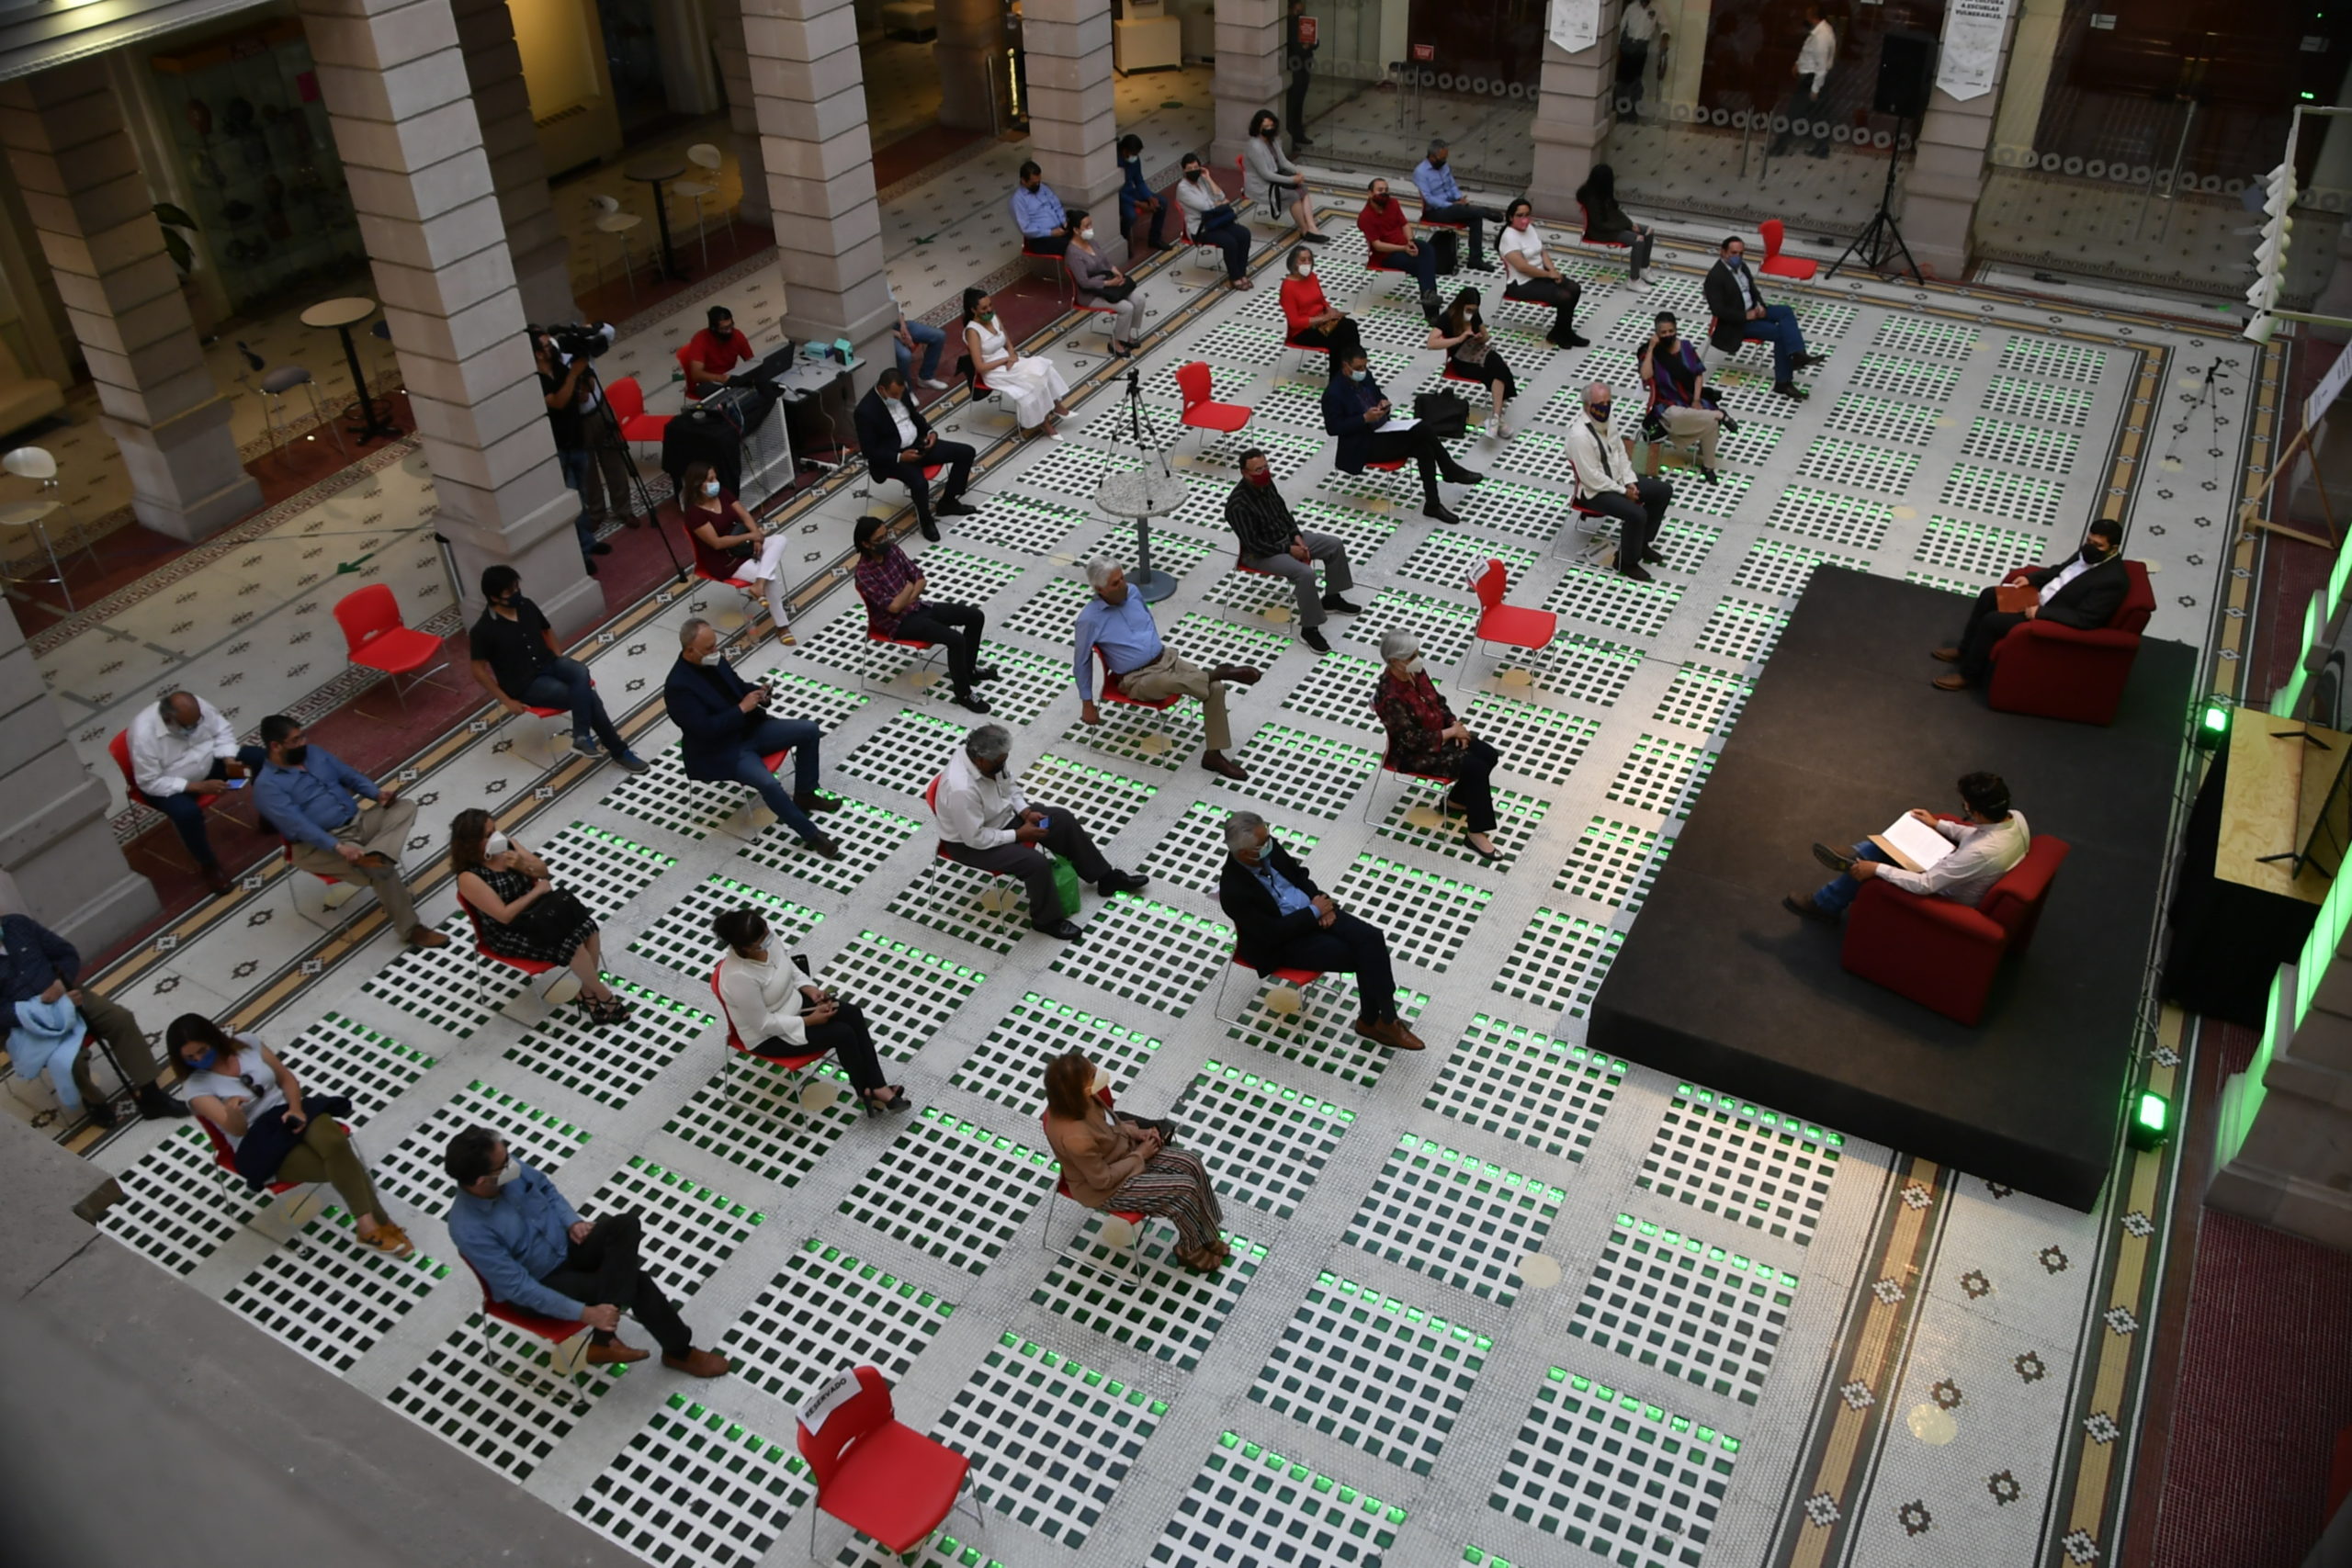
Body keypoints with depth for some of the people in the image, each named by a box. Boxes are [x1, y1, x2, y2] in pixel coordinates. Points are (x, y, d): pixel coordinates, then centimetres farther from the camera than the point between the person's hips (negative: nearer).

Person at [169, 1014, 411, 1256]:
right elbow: (237, 1129, -14)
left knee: (336, 1143, -32)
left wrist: (296, 1108, -8)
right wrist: (230, 1109, -38)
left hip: (291, 1114, 3)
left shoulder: (247, 1043, 5)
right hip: (260, 1147, -3)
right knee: (336, 1168, -28)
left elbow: (287, 1078, 12)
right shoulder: (197, 1087, -5)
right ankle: (378, 1224, -18)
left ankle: (371, 1226, -32)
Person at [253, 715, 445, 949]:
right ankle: (411, 929, -18)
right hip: (318, 846, -8)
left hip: (357, 822, 8)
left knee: (406, 807, -14)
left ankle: (374, 856, -38)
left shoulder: (314, 753, 10)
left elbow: (350, 775, 16)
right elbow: (298, 825, -23)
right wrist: (338, 847, -35)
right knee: (381, 869, -28)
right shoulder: (267, 786, -12)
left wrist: (377, 793, -5)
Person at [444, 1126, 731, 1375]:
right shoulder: (469, 1230, -31)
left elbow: (545, 1188, 8)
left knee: (626, 1225, -23)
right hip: (542, 1282, -6)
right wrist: (584, 1313, -30)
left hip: (565, 1243, 6)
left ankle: (604, 1338, -21)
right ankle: (679, 1351, -3)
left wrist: (573, 1221, -10)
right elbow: (519, 1287, -28)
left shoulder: (508, 1169, -14)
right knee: (634, 1282, -22)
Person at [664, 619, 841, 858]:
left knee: (809, 729, 1)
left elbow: (738, 686, 15)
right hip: (719, 751, -9)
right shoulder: (678, 687, -25)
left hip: (749, 728, 9)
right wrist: (742, 708, -25)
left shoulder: (714, 660, 0)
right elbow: (706, 729, -28)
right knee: (767, 783, -32)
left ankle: (804, 795, 17)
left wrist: (757, 692, -7)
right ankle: (811, 834, -14)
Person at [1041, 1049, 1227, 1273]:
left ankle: (1208, 1237, 17)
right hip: (1106, 1187, -8)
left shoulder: (1072, 1103, -16)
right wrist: (1139, 1156, -14)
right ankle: (1191, 1250, 17)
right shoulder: (1075, 1137, -40)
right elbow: (1103, 1179, -25)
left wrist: (1137, 1132, -6)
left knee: (1192, 1164, -1)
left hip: (1121, 1151, 8)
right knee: (1184, 1188, -11)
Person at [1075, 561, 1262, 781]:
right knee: (1168, 681, -41)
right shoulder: (1089, 619, -15)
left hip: (1166, 658, 6)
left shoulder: (1132, 593, 0)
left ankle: (1213, 754, -6)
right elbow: (1082, 663, -5)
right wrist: (1087, 703, -1)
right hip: (1137, 679, -6)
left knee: (1215, 688, -15)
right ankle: (1220, 672, -23)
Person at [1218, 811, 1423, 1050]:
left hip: (1313, 911, 7)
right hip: (1284, 942, -7)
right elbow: (1272, 933, -24)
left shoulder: (1268, 848, -7)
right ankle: (1378, 1020, 5)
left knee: (1372, 939, -16)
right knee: (1360, 957, -17)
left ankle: (1374, 1019, -8)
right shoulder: (1233, 891, -27)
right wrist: (1314, 911, -18)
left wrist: (1320, 901, -6)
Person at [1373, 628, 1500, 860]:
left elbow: (1438, 700, 10)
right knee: (1476, 767, -20)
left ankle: (1458, 798, 24)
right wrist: (1451, 732, -19)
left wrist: (1455, 724, -6)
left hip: (1439, 732, 9)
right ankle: (1476, 832, -6)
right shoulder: (1389, 697, -32)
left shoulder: (1416, 672, -6)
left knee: (1489, 756, 0)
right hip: (1414, 753, -9)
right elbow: (1412, 739, -28)